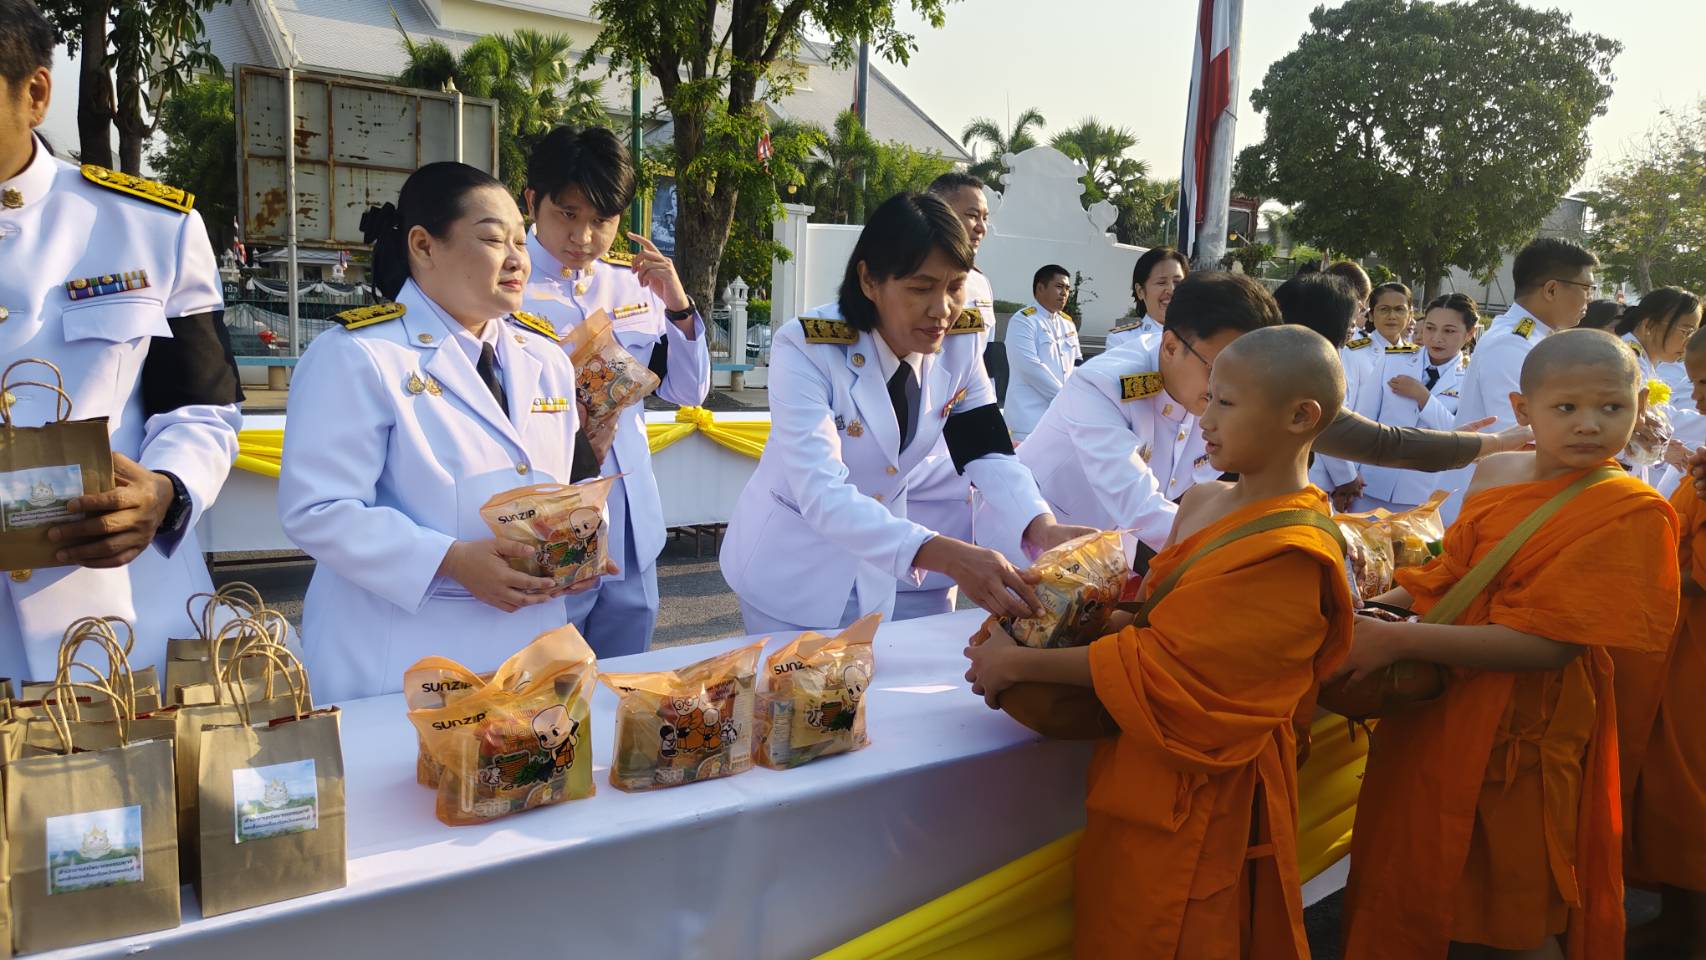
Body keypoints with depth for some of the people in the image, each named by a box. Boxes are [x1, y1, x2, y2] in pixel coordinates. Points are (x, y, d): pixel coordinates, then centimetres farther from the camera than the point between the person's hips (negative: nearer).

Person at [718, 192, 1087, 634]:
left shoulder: (960, 341, -13)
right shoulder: (806, 348, -29)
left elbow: (988, 452, -8)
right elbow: (822, 495, -38)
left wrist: (1042, 527, -28)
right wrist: (945, 555, -50)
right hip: (790, 566, -5)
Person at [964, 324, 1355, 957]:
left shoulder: (1291, 555, -21)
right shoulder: (1201, 504, 4)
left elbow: (1162, 665, -23)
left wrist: (1017, 663, -16)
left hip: (1193, 802, -7)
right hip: (1143, 779, 7)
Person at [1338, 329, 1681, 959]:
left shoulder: (1631, 512, -16)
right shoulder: (1495, 474, 3)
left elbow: (1549, 642, -23)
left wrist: (1401, 640, -26)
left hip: (1520, 733, -6)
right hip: (1437, 706, 6)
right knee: (1409, 894, 21)